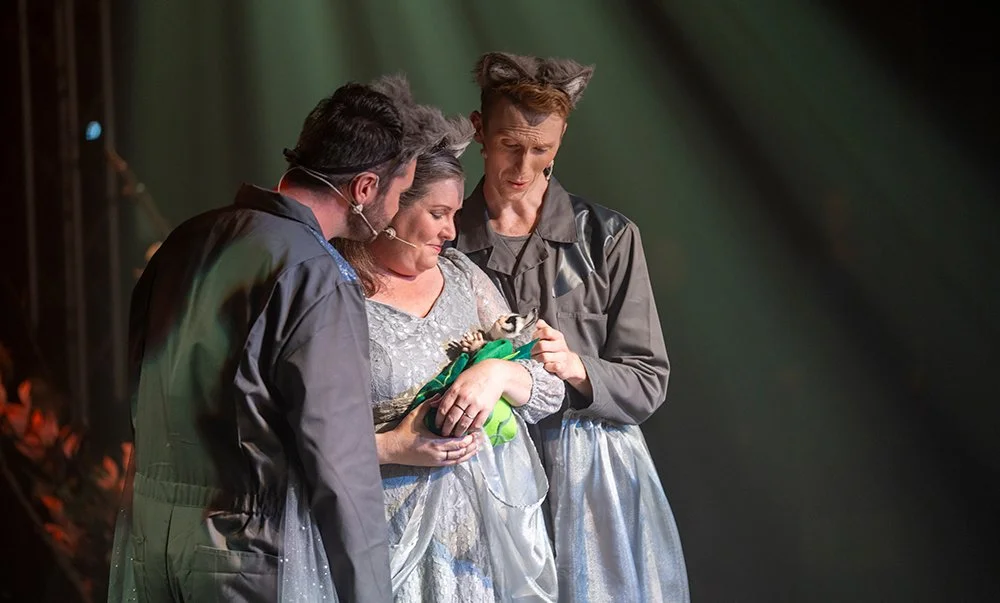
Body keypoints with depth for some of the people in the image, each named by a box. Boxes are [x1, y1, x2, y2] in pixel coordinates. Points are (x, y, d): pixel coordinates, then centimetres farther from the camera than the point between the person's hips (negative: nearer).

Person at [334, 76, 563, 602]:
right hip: (406, 539, -5)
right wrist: (391, 448, -19)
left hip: (503, 521, 5)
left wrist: (498, 373, -9)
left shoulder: (461, 274, 11)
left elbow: (550, 389, 10)